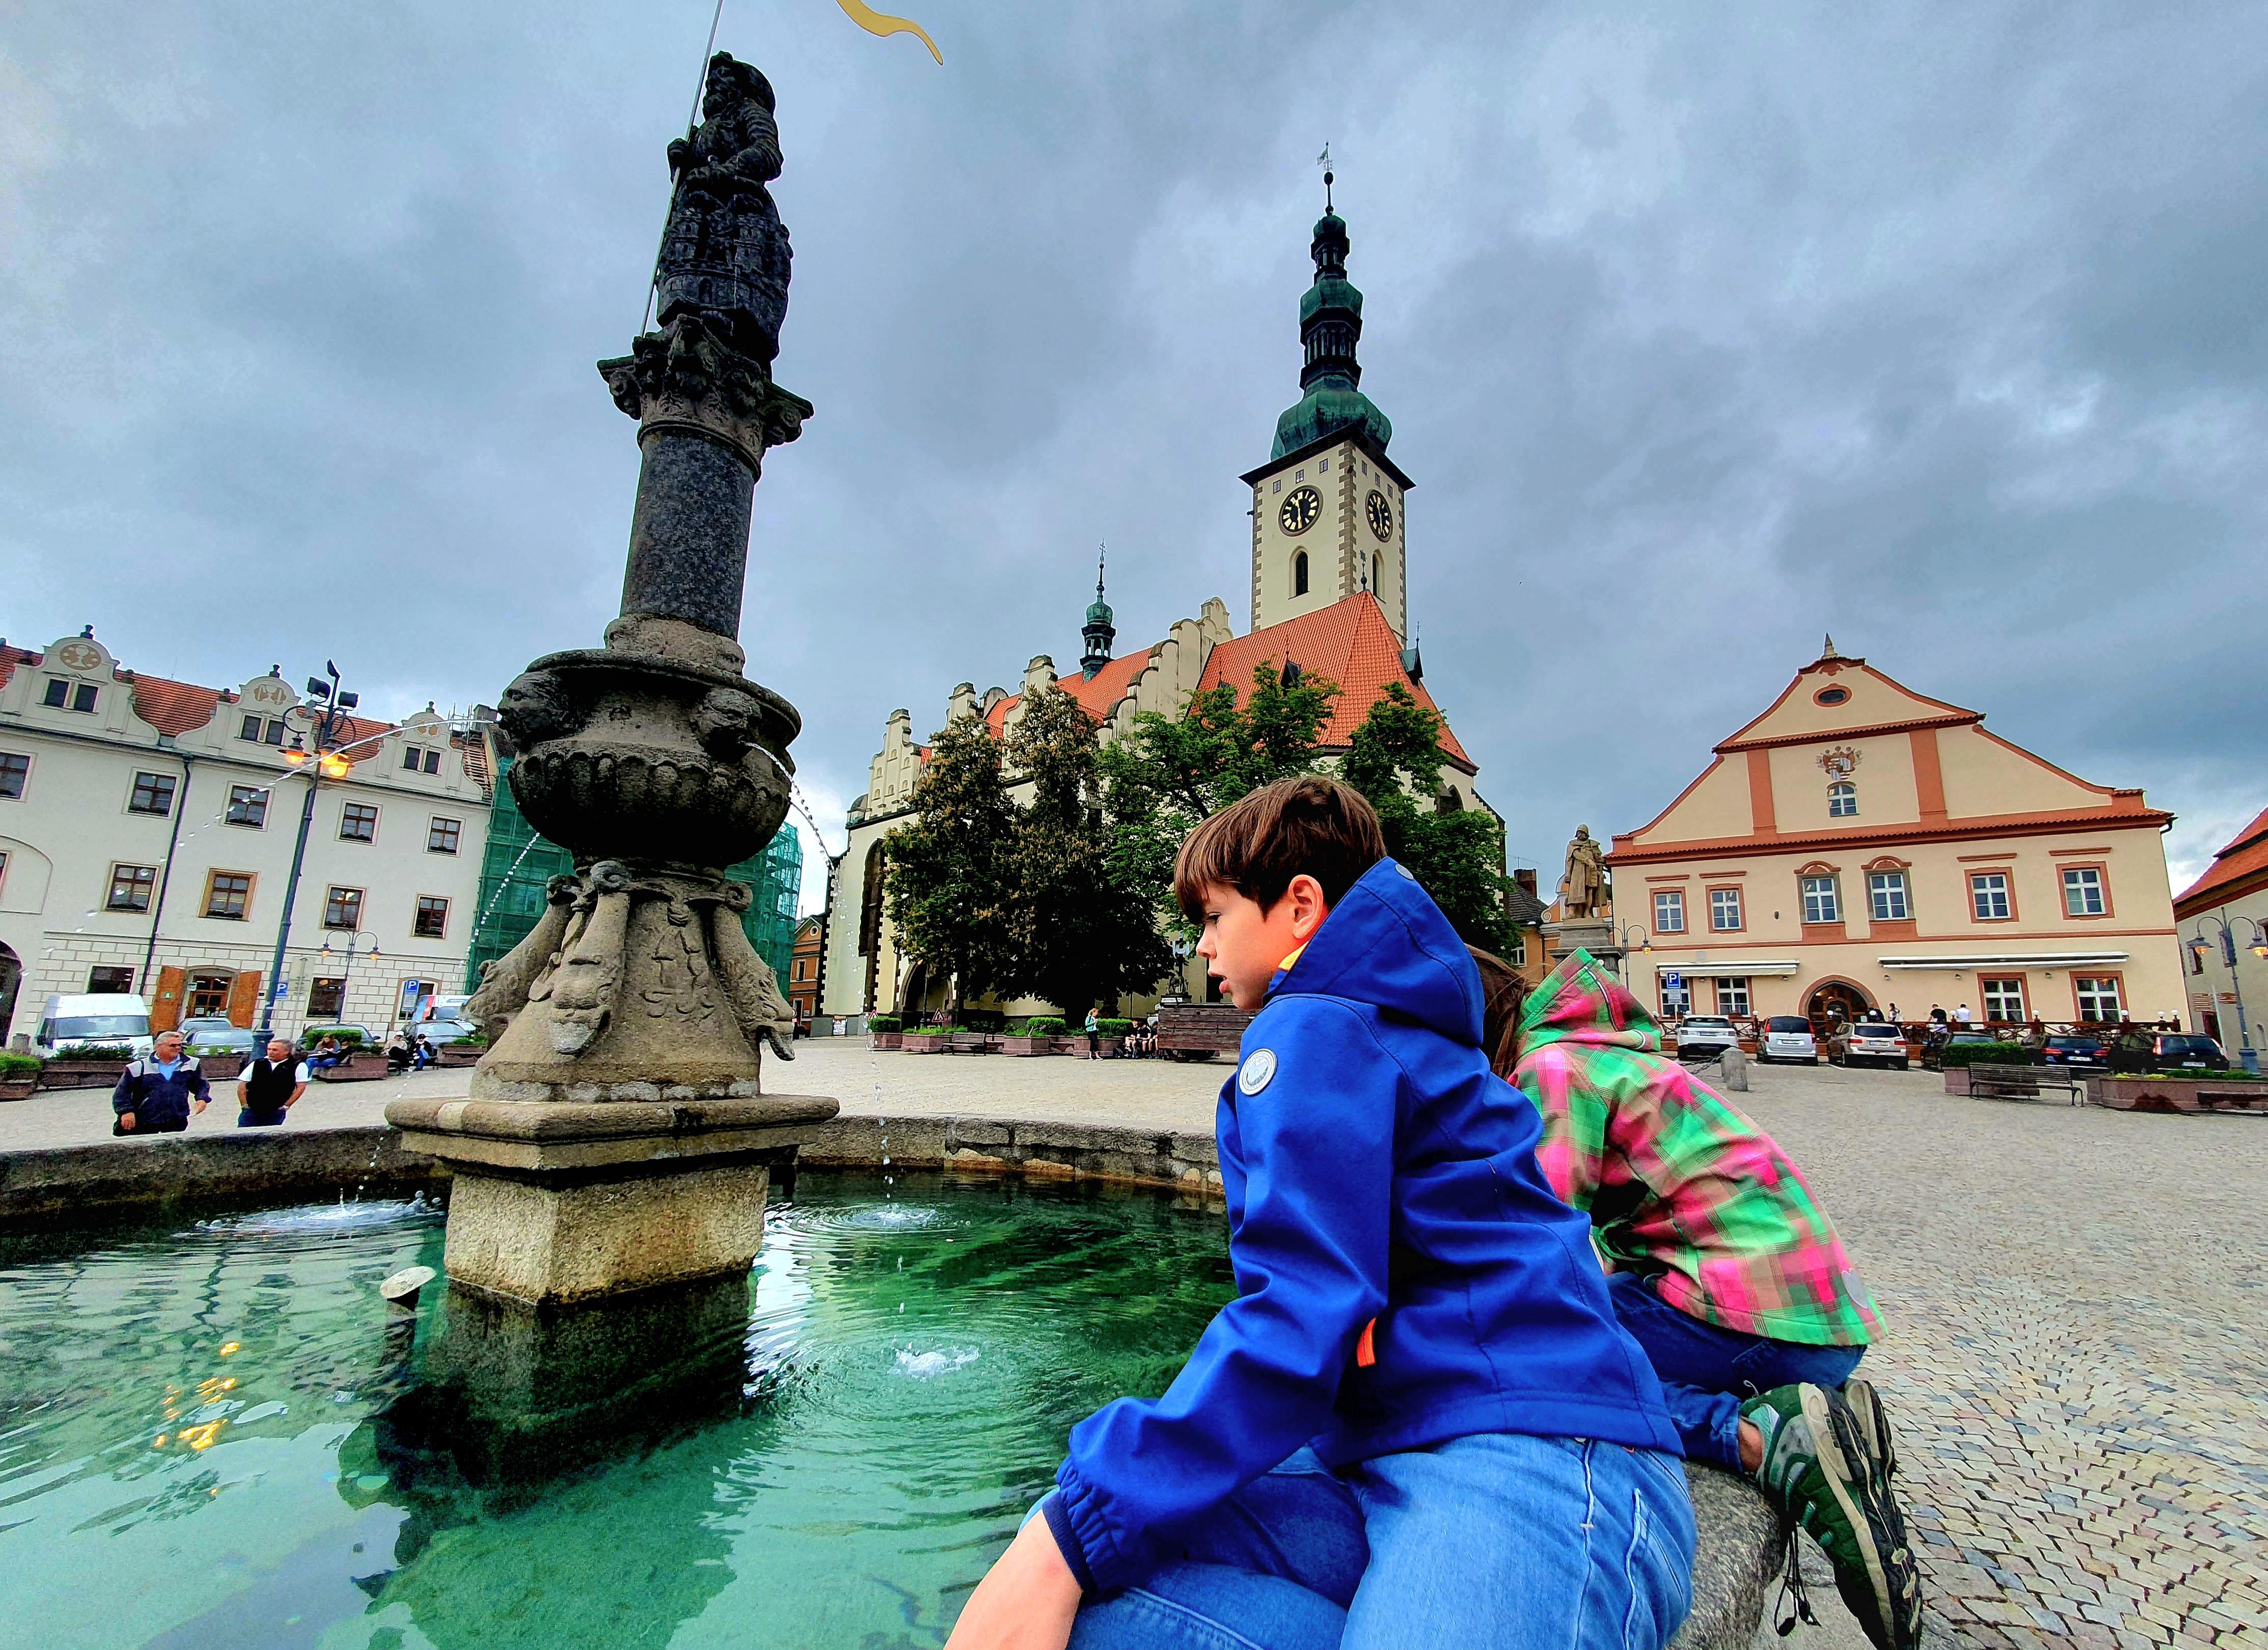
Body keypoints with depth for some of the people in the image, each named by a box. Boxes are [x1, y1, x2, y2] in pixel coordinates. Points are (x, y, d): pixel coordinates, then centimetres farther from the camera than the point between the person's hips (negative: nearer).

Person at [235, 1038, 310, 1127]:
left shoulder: (298, 1066, -2)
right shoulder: (256, 1064, 6)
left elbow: (301, 1087, -2)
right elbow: (242, 1085, 9)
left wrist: (286, 1106, -6)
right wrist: (244, 1105, 1)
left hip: (276, 1112, -2)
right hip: (251, 1109, 2)